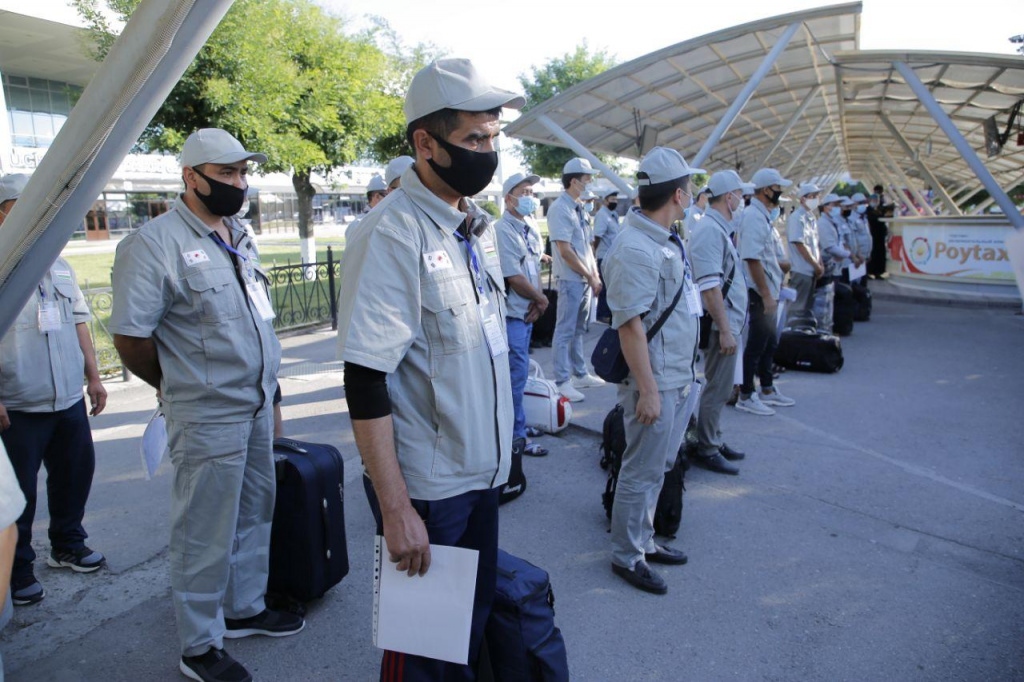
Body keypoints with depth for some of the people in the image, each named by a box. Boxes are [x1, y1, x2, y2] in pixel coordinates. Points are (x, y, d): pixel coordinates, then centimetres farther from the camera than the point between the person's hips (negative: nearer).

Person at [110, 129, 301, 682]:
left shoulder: (239, 238, 10)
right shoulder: (154, 243, -15)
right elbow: (129, 337, -16)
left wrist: (266, 390, 16)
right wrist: (178, 385, -2)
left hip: (257, 407, 8)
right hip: (207, 418, -8)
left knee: (254, 514, 20)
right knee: (204, 533, 5)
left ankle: (244, 609, 40)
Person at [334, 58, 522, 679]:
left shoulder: (478, 225, 7)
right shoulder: (391, 237, -19)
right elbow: (366, 383, -21)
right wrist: (395, 509, -21)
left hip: (482, 471, 7)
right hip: (426, 487, -7)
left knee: (476, 616, 22)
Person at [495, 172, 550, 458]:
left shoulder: (531, 227, 12)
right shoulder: (503, 230, -16)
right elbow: (514, 278, -19)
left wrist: (537, 301, -2)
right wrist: (541, 299, -6)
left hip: (527, 312, 8)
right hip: (512, 313, -8)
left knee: (516, 372, 16)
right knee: (516, 373, -5)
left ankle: (513, 424, 28)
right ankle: (515, 437, 5)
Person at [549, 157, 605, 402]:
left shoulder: (578, 208, 13)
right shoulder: (559, 208, -14)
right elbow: (565, 251, -19)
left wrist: (595, 275, 7)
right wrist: (590, 277, -13)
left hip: (586, 280, 8)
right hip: (571, 280, -8)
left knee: (578, 330, 16)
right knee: (565, 331, -2)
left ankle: (580, 374, 25)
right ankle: (562, 381, 5)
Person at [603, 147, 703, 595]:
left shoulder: (666, 242, 10)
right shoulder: (635, 249, -21)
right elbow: (630, 324, -24)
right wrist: (647, 389, -24)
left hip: (678, 379, 10)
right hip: (655, 383, -10)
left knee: (657, 467, 19)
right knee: (642, 471, 3)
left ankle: (643, 540, 34)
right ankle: (626, 556, 18)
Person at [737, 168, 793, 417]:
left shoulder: (763, 215, 14)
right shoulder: (753, 217, -18)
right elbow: (752, 259, -23)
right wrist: (766, 295, -23)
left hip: (768, 292, 10)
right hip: (761, 293, -10)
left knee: (769, 342, 18)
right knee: (756, 344, -2)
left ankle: (766, 389, 31)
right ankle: (745, 396, 8)